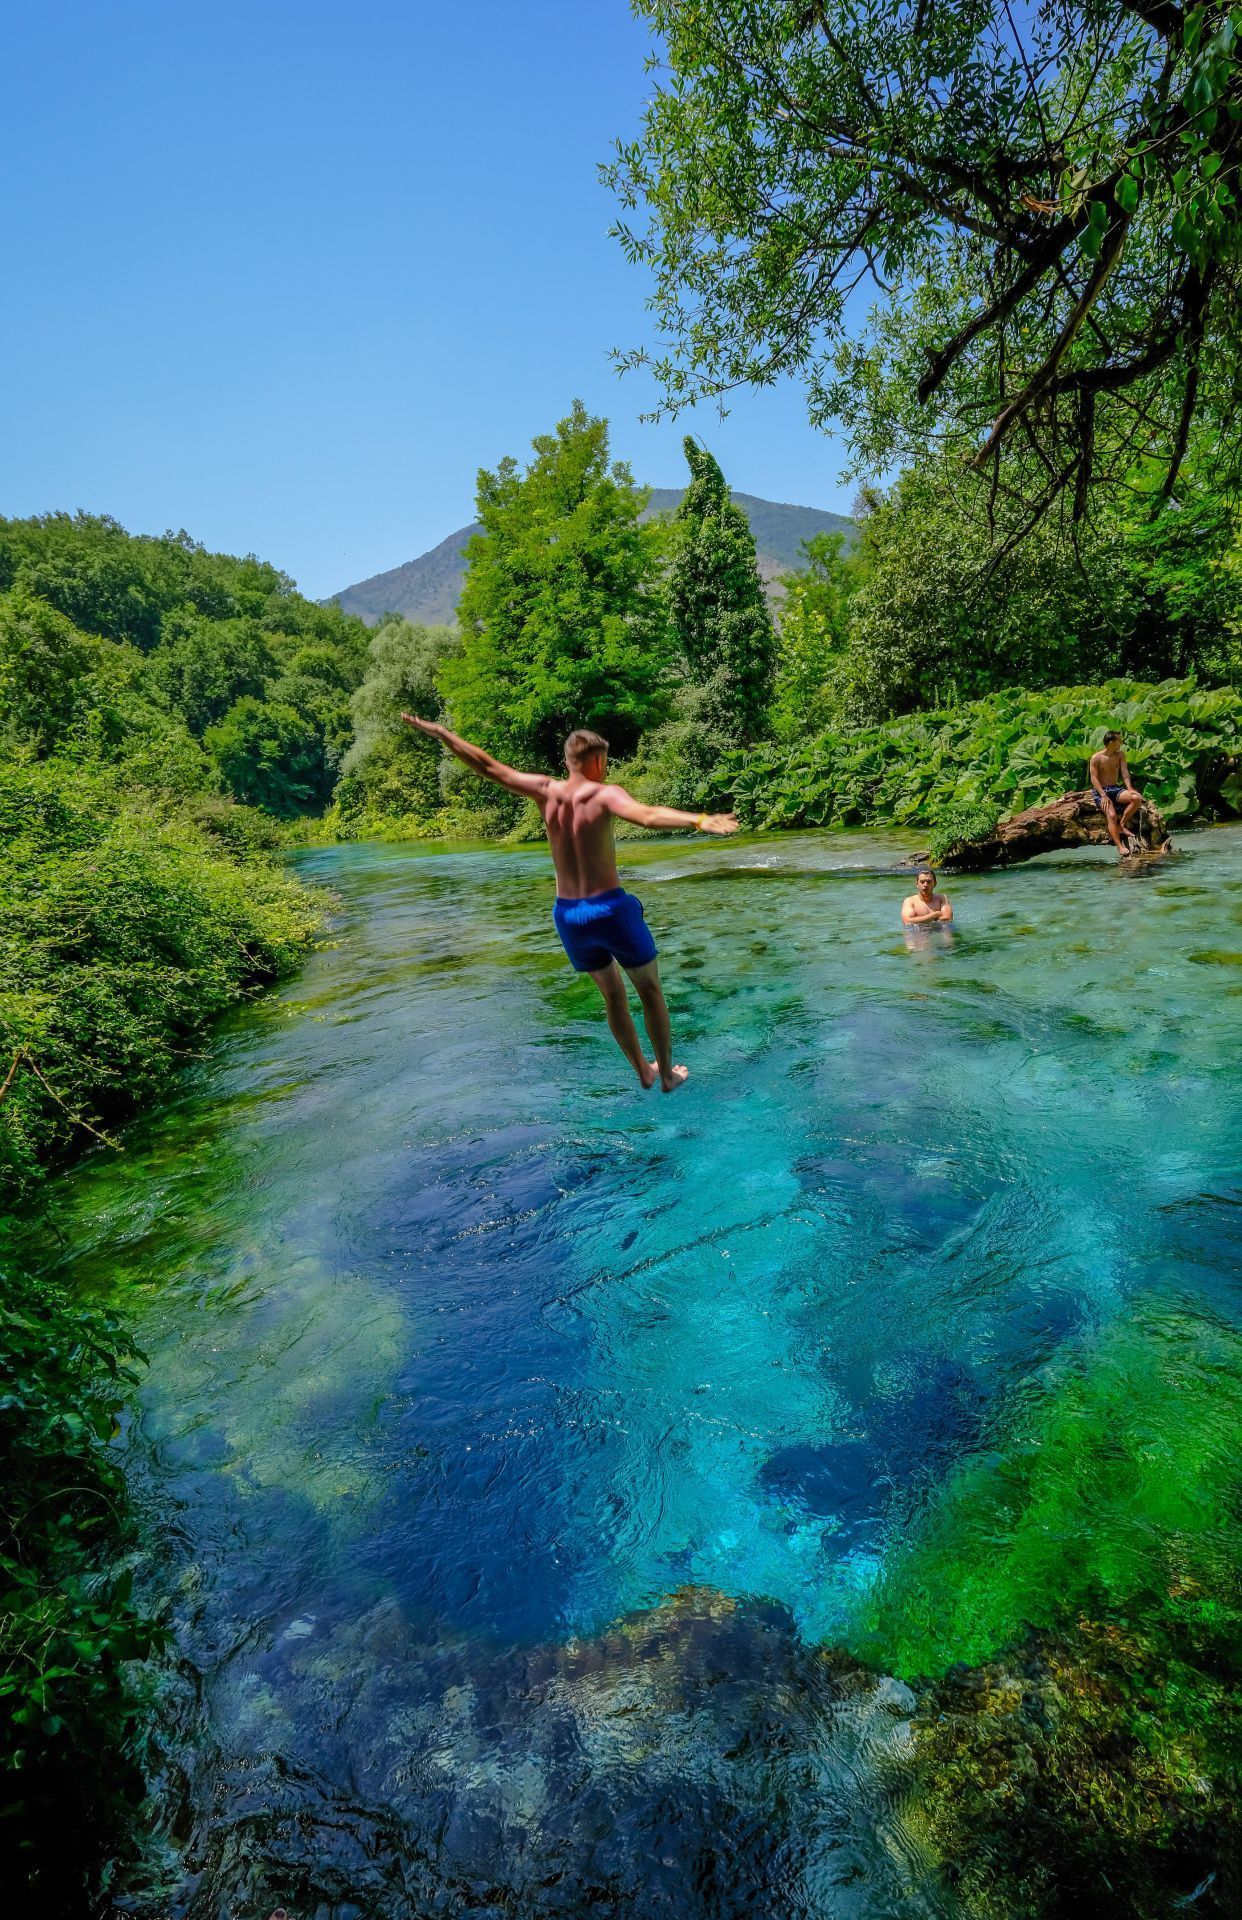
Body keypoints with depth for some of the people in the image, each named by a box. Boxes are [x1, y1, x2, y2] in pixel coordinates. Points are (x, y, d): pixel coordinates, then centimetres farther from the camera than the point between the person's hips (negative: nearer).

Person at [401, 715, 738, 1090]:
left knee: (612, 994, 22)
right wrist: (699, 820, -45)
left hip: (567, 915, 5)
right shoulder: (604, 793, -12)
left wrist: (439, 732, 18)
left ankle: (644, 1072, 31)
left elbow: (487, 766, 7)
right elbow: (648, 814, -33)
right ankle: (668, 1074, 24)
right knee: (650, 990, 15)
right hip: (609, 908, -5)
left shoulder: (546, 790, 1)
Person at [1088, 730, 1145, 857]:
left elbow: (1124, 772, 0)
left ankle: (1122, 825, -7)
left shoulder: (1120, 754, 8)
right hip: (1100, 791, -5)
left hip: (1116, 789, 5)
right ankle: (1120, 846, -28)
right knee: (1111, 815, -27)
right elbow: (1093, 778, -12)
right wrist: (1103, 795, -22)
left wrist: (1129, 788, -17)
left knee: (1137, 798, -23)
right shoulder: (1096, 758, -7)